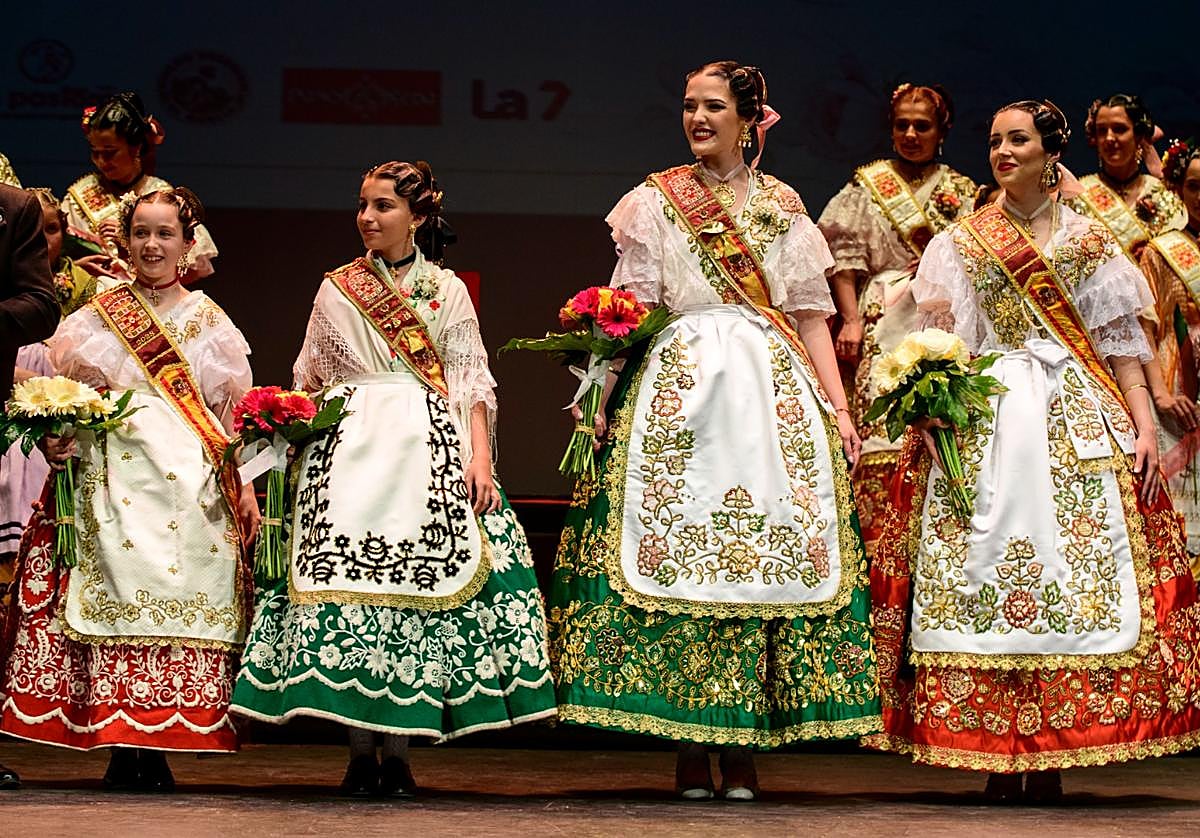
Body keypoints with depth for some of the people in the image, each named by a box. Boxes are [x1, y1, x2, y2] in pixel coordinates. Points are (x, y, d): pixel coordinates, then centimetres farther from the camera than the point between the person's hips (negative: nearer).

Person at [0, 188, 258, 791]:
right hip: (115, 480, -1)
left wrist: (245, 485, 6)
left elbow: (235, 410, 14)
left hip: (192, 486, 1)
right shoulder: (98, 316, 11)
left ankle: (156, 748, -1)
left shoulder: (210, 321, 14)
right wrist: (58, 440, -10)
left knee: (180, 600, -5)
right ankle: (122, 747, -6)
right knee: (117, 592, -10)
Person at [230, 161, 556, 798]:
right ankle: (359, 752, -7)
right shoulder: (336, 289, 16)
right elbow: (308, 381, 18)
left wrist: (480, 457, -6)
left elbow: (471, 380, 6)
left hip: (429, 447, -1)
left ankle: (398, 751, -6)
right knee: (347, 573, -11)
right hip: (349, 447, 1)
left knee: (420, 575, -10)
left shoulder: (447, 290, 12)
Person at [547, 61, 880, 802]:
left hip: (772, 391, 1)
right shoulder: (656, 201, 11)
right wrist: (605, 393, -7)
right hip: (677, 388, -1)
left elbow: (811, 315, 12)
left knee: (767, 550, -6)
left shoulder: (783, 207, 15)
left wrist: (840, 408, 3)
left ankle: (744, 748, -2)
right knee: (674, 550, -8)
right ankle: (690, 749, -5)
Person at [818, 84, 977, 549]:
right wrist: (851, 319, -9)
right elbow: (845, 257, 3)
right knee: (885, 435, -12)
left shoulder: (964, 193, 16)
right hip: (885, 326, -2)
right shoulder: (867, 185, 11)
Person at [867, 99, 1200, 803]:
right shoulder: (960, 243, 11)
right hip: (984, 418, 0)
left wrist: (1144, 425, -3)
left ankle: (1051, 755, -2)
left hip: (1077, 425, 0)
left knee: (1077, 572, -7)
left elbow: (1120, 344, 9)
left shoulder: (1089, 242, 11)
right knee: (986, 570, -7)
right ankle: (1002, 757, -4)